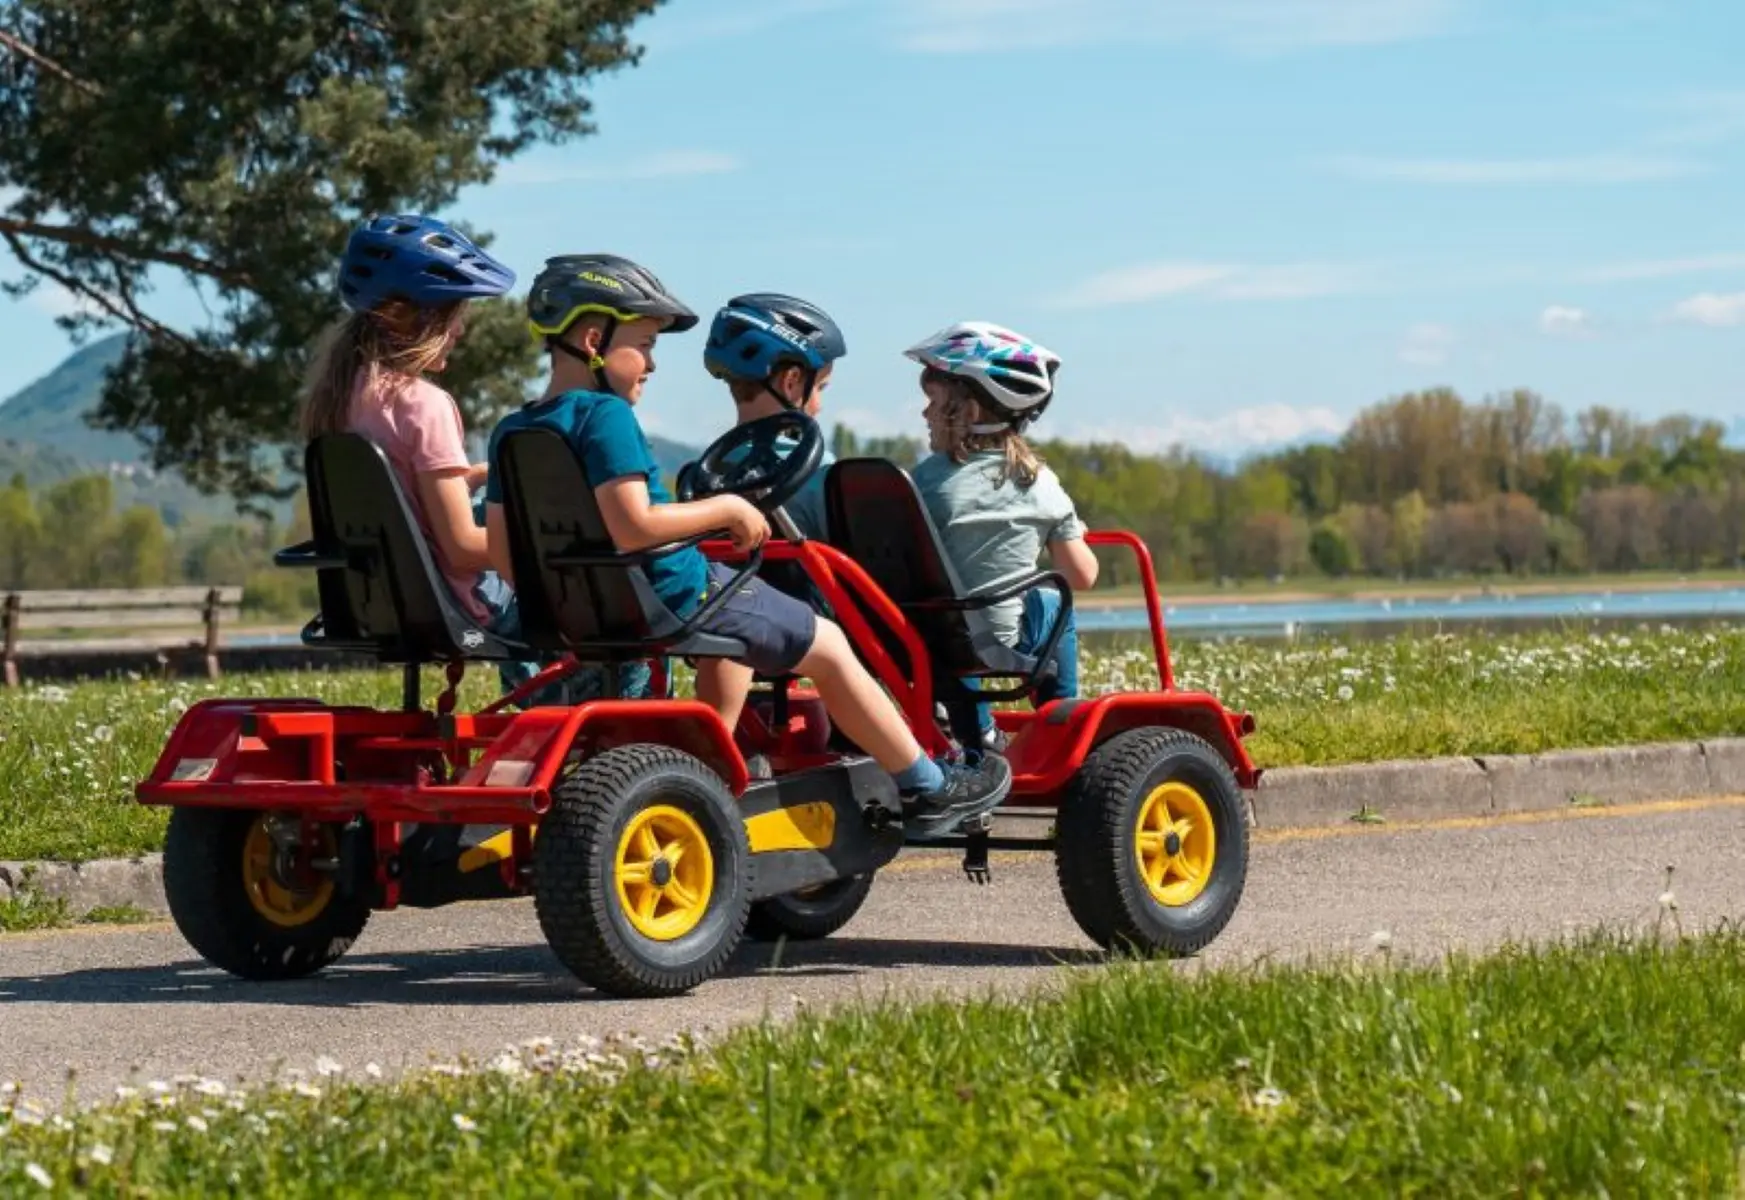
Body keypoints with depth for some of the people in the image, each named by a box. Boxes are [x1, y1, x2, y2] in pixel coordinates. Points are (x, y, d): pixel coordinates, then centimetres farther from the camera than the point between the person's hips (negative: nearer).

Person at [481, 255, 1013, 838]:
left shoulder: (510, 432, 3)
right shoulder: (605, 416, -20)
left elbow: (501, 549, 5)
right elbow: (633, 528, -29)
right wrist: (727, 509, -18)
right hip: (676, 596, -8)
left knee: (734, 636, 36)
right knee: (827, 647, 8)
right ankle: (930, 790, 16)